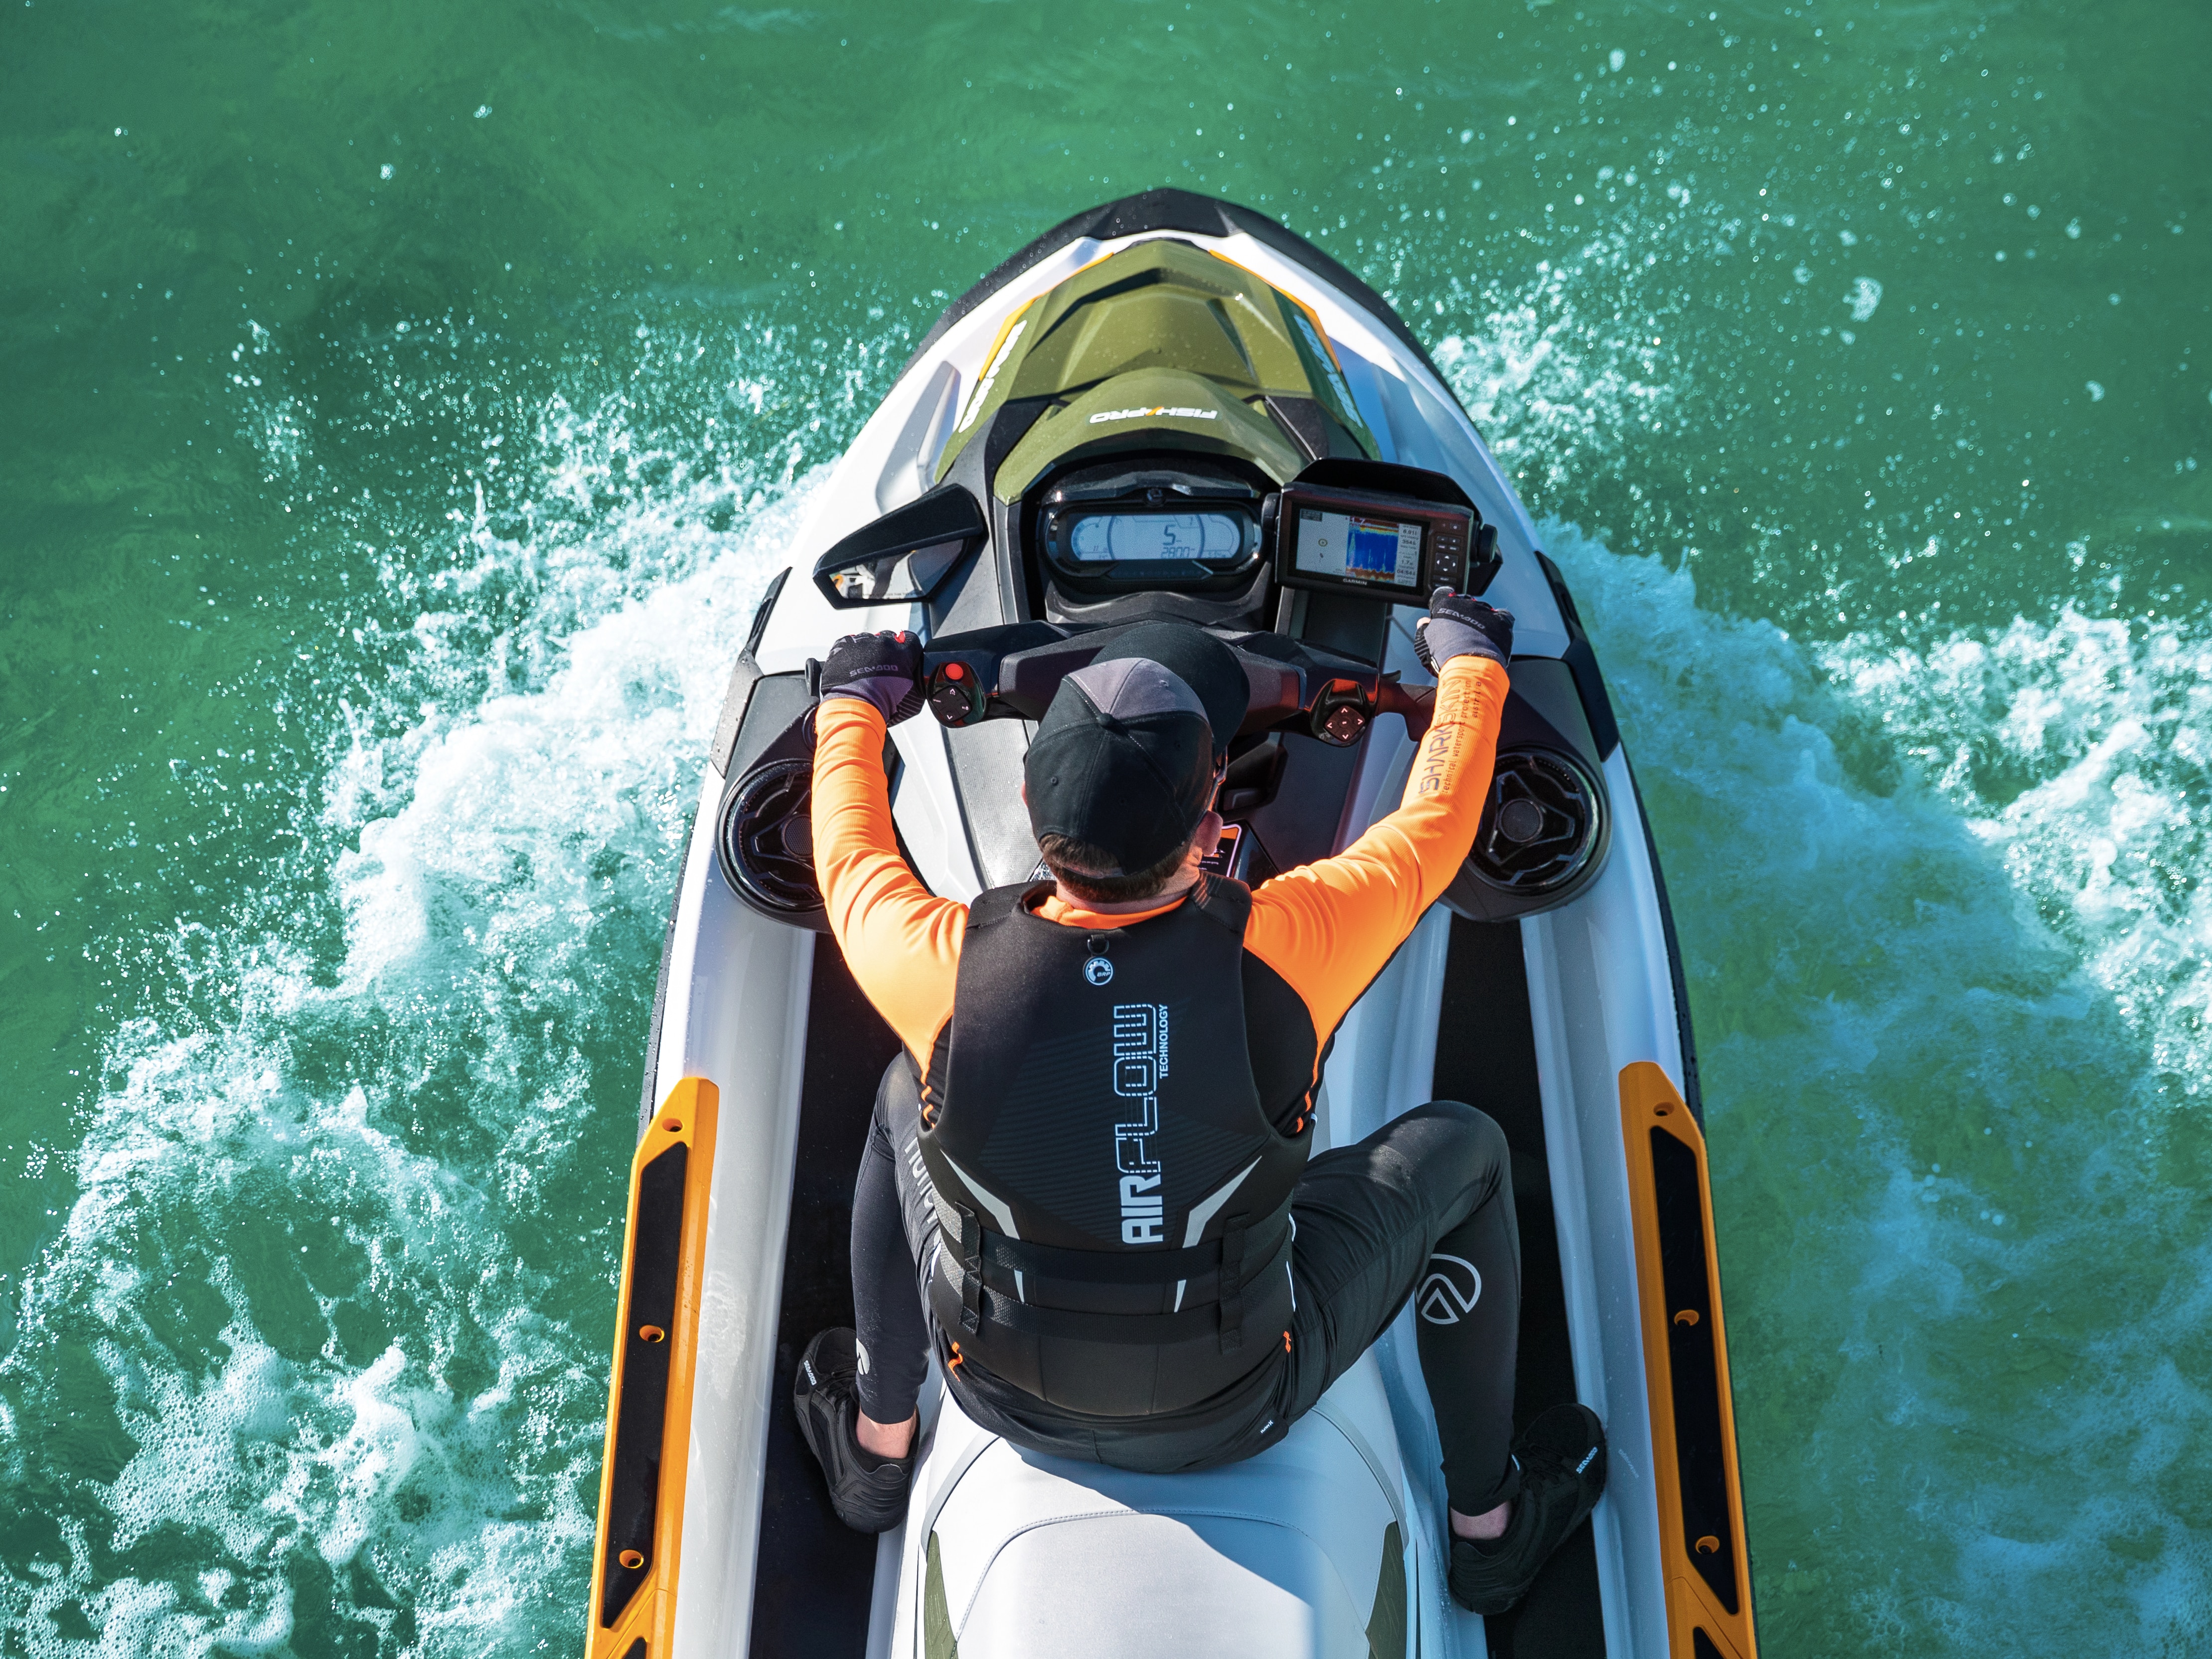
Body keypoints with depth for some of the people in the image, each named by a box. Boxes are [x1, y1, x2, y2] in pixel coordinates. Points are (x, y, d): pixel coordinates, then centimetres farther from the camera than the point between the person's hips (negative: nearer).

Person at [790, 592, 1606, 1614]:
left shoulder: (944, 970, -27)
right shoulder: (1282, 951, -31)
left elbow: (849, 853, -2)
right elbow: (1434, 826, -10)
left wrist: (854, 700, 16)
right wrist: (1470, 657, 9)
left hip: (1008, 1398, 2)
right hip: (1236, 1413, -1)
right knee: (1464, 1152, 17)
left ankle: (877, 1450, 41)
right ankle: (1489, 1526, 34)